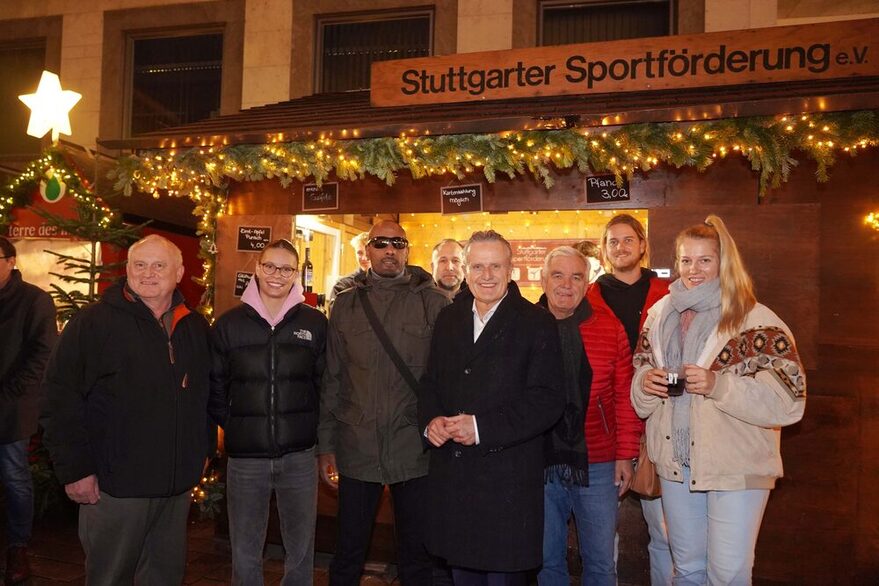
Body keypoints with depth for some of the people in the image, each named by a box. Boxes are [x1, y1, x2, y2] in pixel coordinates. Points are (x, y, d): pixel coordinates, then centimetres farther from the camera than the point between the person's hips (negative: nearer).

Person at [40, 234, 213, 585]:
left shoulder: (195, 327, 7)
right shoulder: (93, 322, -10)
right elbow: (60, 399, -12)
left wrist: (203, 449, 15)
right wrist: (75, 469, -13)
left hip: (178, 483, 5)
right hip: (117, 483, -5)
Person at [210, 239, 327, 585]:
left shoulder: (314, 323, 1)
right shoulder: (229, 324, 2)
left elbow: (325, 384, 7)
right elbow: (215, 385, 8)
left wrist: (310, 427, 1)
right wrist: (232, 425, 1)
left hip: (299, 455, 0)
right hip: (245, 456, 0)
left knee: (301, 548, 12)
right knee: (244, 553, 12)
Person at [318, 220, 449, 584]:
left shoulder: (433, 302, 0)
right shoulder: (347, 304, 7)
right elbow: (332, 380, 8)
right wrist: (326, 446, 6)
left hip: (415, 450, -1)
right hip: (357, 449, 2)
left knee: (416, 556, 12)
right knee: (348, 553, 13)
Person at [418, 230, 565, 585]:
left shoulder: (536, 323, -6)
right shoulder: (448, 319, 11)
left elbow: (547, 400, -13)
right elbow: (430, 383, 15)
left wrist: (482, 427, -20)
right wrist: (430, 421, -6)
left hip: (507, 480, -5)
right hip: (451, 476, 5)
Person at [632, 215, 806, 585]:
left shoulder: (756, 321, -10)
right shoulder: (660, 314, 7)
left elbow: (787, 400, -16)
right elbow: (640, 398, 14)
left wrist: (718, 385, -27)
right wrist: (646, 382, -10)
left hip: (735, 469, -5)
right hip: (676, 465, 5)